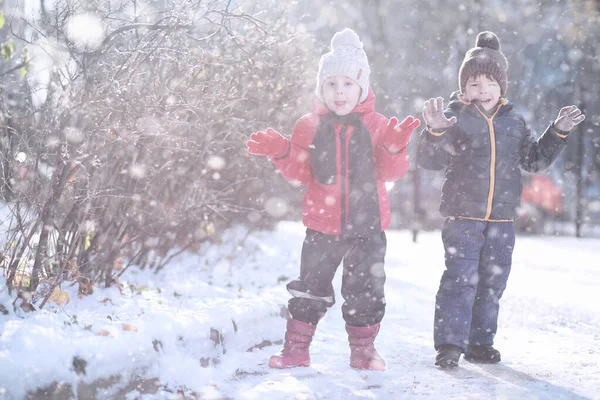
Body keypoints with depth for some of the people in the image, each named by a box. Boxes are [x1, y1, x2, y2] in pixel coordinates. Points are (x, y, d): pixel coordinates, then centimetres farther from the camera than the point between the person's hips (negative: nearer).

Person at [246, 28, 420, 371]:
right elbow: (300, 172, 5)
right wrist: (280, 151, -11)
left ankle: (363, 349, 23)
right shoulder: (310, 126, 1)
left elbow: (390, 172, -5)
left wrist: (395, 148, -23)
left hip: (367, 225, 0)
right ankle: (297, 348, 17)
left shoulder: (377, 125, -2)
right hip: (322, 225, 1)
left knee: (366, 291, 8)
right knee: (310, 289, 6)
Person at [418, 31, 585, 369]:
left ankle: (480, 342, 21)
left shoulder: (513, 121, 9)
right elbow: (431, 161, -12)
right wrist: (435, 132, -31)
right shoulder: (455, 117, -5)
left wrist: (559, 133, 6)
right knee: (461, 278, -12)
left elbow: (534, 160, 16)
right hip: (463, 216, -5)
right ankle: (450, 344, -9)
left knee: (493, 282, 10)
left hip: (502, 219, 5)